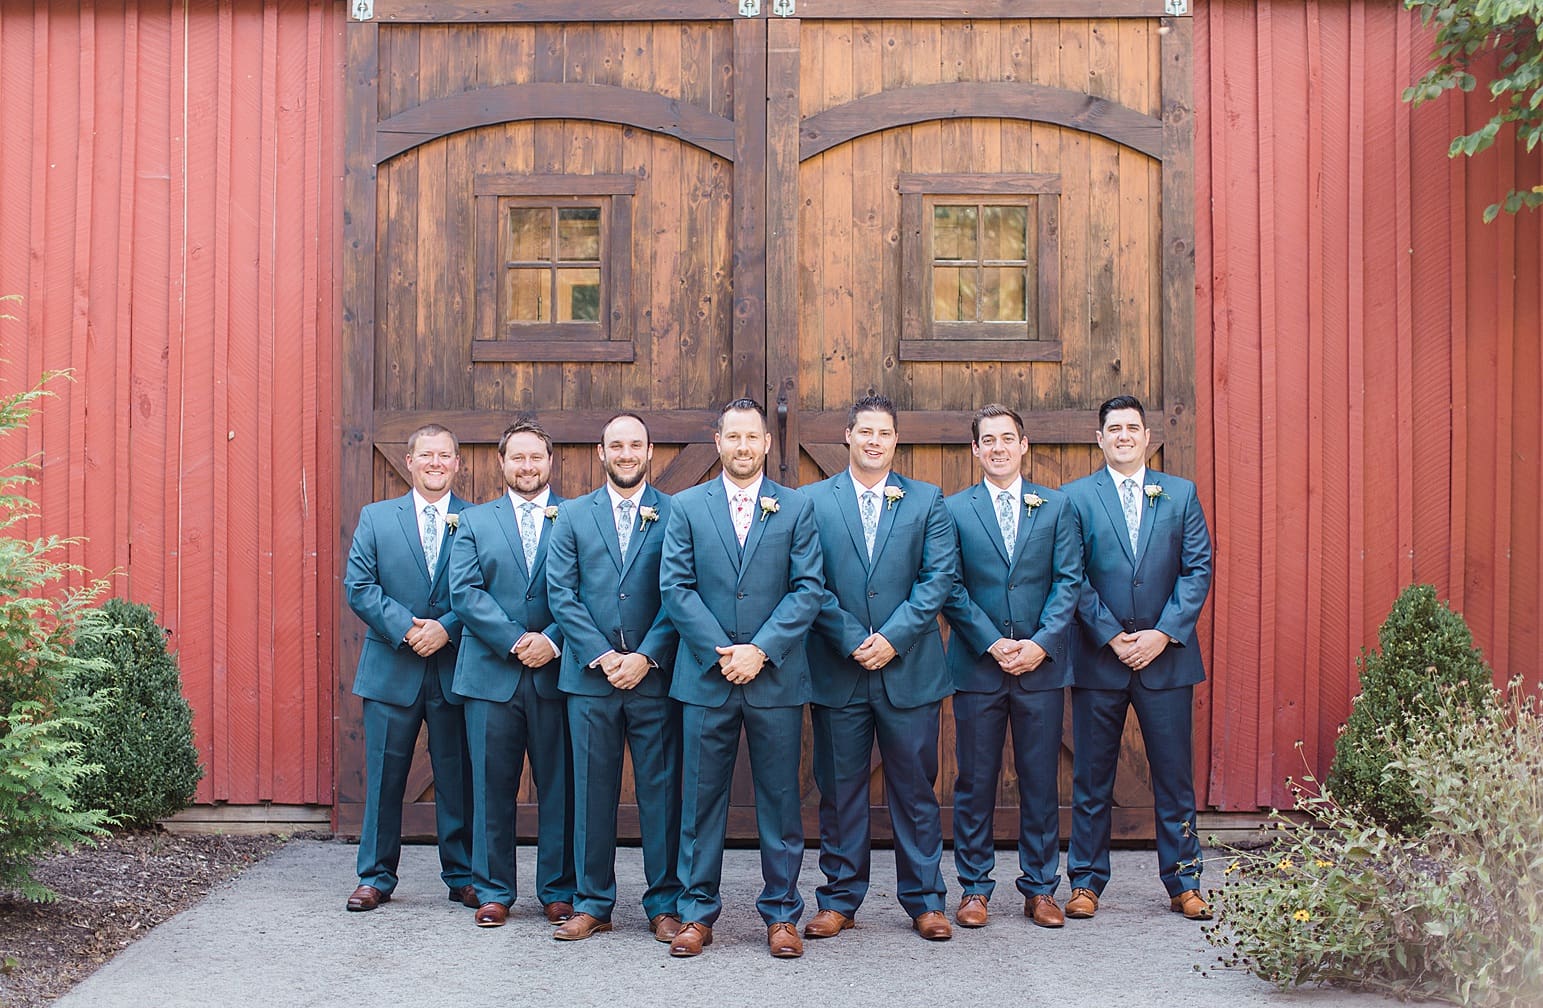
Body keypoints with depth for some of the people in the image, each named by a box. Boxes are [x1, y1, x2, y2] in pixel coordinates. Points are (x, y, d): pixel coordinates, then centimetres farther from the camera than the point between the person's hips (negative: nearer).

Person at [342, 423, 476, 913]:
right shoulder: (375, 518, 8)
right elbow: (359, 586, 0)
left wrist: (446, 629, -15)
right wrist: (406, 629, -12)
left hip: (455, 669, 0)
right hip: (391, 669, 1)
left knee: (458, 779, 6)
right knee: (384, 778, 7)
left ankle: (462, 876, 18)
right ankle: (375, 876, 19)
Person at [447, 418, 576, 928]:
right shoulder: (475, 520, 11)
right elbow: (464, 592, 0)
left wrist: (552, 641, -14)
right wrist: (515, 640, -11)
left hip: (556, 673, -1)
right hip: (491, 673, 1)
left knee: (559, 786, 4)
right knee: (491, 786, 6)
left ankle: (558, 891, 16)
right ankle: (492, 891, 17)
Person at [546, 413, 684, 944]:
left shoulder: (675, 514, 4)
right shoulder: (573, 515, 10)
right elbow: (561, 592, 3)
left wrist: (644, 657, -11)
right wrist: (601, 656, -8)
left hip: (655, 676, -1)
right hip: (590, 675, 2)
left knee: (661, 791, 3)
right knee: (592, 791, 7)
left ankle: (664, 904, 14)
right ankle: (593, 903, 18)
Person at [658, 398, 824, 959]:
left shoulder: (796, 508, 6)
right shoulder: (686, 507, 7)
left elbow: (807, 590, -2)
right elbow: (674, 587, 0)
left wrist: (760, 650, -13)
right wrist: (721, 652, -10)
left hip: (776, 677, 0)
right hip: (705, 677, 0)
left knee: (779, 798, 6)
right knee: (701, 799, 6)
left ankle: (782, 913, 18)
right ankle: (697, 913, 18)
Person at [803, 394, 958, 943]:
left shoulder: (927, 501, 7)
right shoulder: (813, 501, 5)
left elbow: (939, 577, -1)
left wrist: (893, 637, -12)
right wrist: (853, 641, -11)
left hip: (909, 667, 0)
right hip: (837, 670, 0)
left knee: (915, 787, 7)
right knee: (839, 788, 8)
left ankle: (924, 900, 18)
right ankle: (839, 899, 20)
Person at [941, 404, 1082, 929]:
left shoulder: (1056, 506, 7)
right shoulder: (953, 510, 4)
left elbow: (1069, 580, 1)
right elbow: (950, 588, -1)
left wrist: (1041, 642, -11)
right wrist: (992, 643, -11)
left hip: (1042, 665, 1)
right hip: (977, 666, -1)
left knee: (1040, 781, 7)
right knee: (975, 782, 5)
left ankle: (1040, 888, 19)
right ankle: (974, 887, 17)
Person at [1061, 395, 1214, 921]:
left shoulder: (1180, 493, 8)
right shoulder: (1075, 497, 3)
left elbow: (1198, 568, 2)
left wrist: (1164, 633, -9)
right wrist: (1113, 636, -10)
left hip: (1166, 657, 1)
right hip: (1098, 659, -1)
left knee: (1174, 775, 6)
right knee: (1092, 778, 6)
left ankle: (1183, 883, 18)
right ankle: (1086, 881, 17)